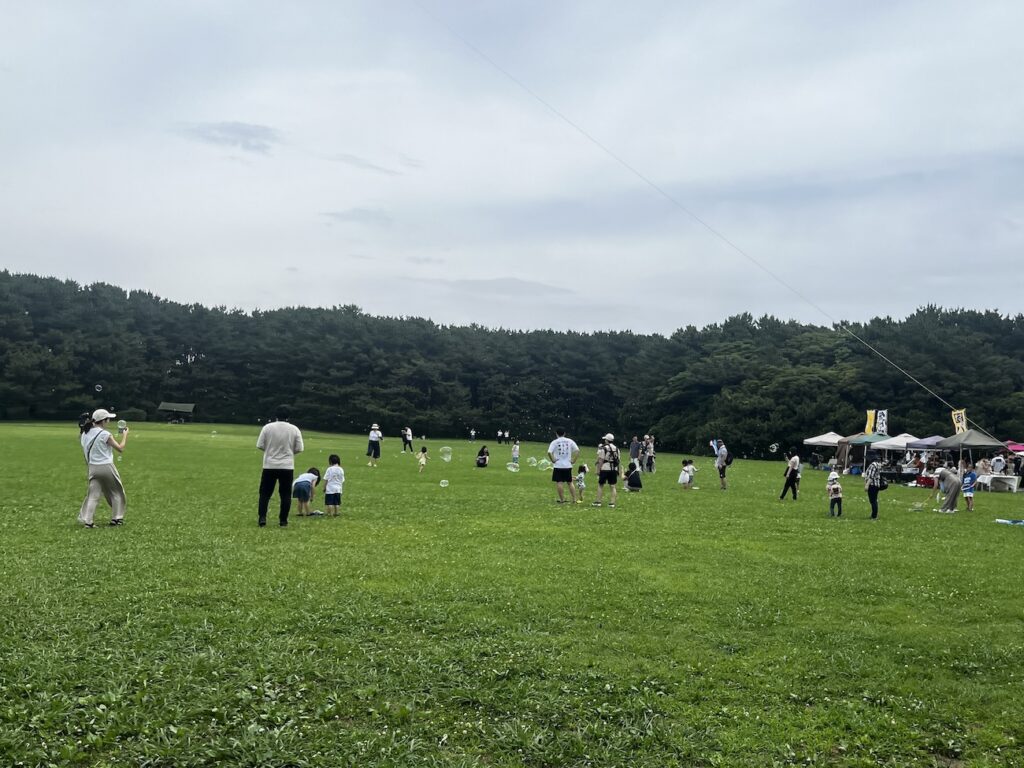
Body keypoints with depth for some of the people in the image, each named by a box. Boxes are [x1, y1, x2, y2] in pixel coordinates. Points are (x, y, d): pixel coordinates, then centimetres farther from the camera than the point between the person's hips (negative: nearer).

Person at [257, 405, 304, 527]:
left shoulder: (267, 427, -4)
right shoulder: (294, 429, -3)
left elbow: (259, 445, -1)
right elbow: (299, 449, -2)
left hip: (269, 466, 0)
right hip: (287, 467, 0)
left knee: (265, 493, 9)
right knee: (285, 494, 8)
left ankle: (262, 518, -1)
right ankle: (283, 520, 8)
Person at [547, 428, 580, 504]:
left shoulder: (554, 442, -5)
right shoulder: (570, 441, 3)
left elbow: (549, 452, -18)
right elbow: (577, 450, -4)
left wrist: (553, 460, -6)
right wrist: (574, 460, 1)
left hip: (558, 466, -4)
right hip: (568, 466, 4)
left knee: (559, 483, 2)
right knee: (570, 483, 13)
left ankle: (562, 500, 1)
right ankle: (574, 499, 12)